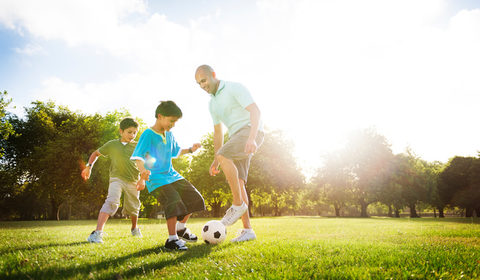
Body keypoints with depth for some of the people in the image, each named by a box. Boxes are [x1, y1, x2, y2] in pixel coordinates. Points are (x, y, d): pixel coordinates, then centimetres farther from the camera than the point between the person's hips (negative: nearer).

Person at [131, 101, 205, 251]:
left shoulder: (169, 135, 12)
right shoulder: (148, 134, -12)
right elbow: (138, 157, -21)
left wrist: (190, 150, 14)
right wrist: (143, 171, -38)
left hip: (172, 175, 8)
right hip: (156, 179, -8)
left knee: (195, 198, 7)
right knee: (174, 203, -25)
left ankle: (181, 228, 26)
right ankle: (172, 239, -9)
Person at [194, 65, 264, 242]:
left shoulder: (235, 88, -4)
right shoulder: (212, 103, 20)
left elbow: (255, 111, -17)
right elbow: (217, 132, 24)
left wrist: (251, 138, -32)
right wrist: (215, 161, 19)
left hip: (251, 132, -8)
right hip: (237, 137, 8)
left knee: (223, 156, -31)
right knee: (237, 183, -5)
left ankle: (238, 204, -18)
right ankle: (247, 230, -3)